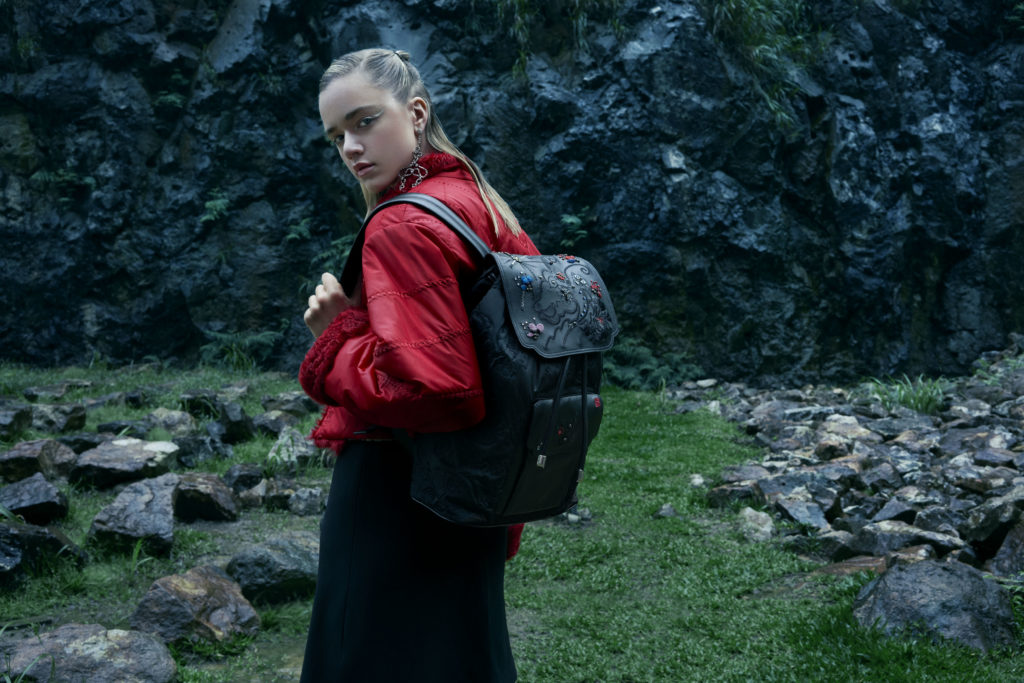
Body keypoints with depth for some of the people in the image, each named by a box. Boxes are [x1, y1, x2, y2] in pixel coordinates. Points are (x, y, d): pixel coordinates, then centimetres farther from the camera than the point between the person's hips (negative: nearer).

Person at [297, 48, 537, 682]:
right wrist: (350, 326, 4)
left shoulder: (404, 229, -19)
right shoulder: (485, 206, 9)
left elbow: (429, 386, -27)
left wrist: (336, 345, -11)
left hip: (396, 500, -9)